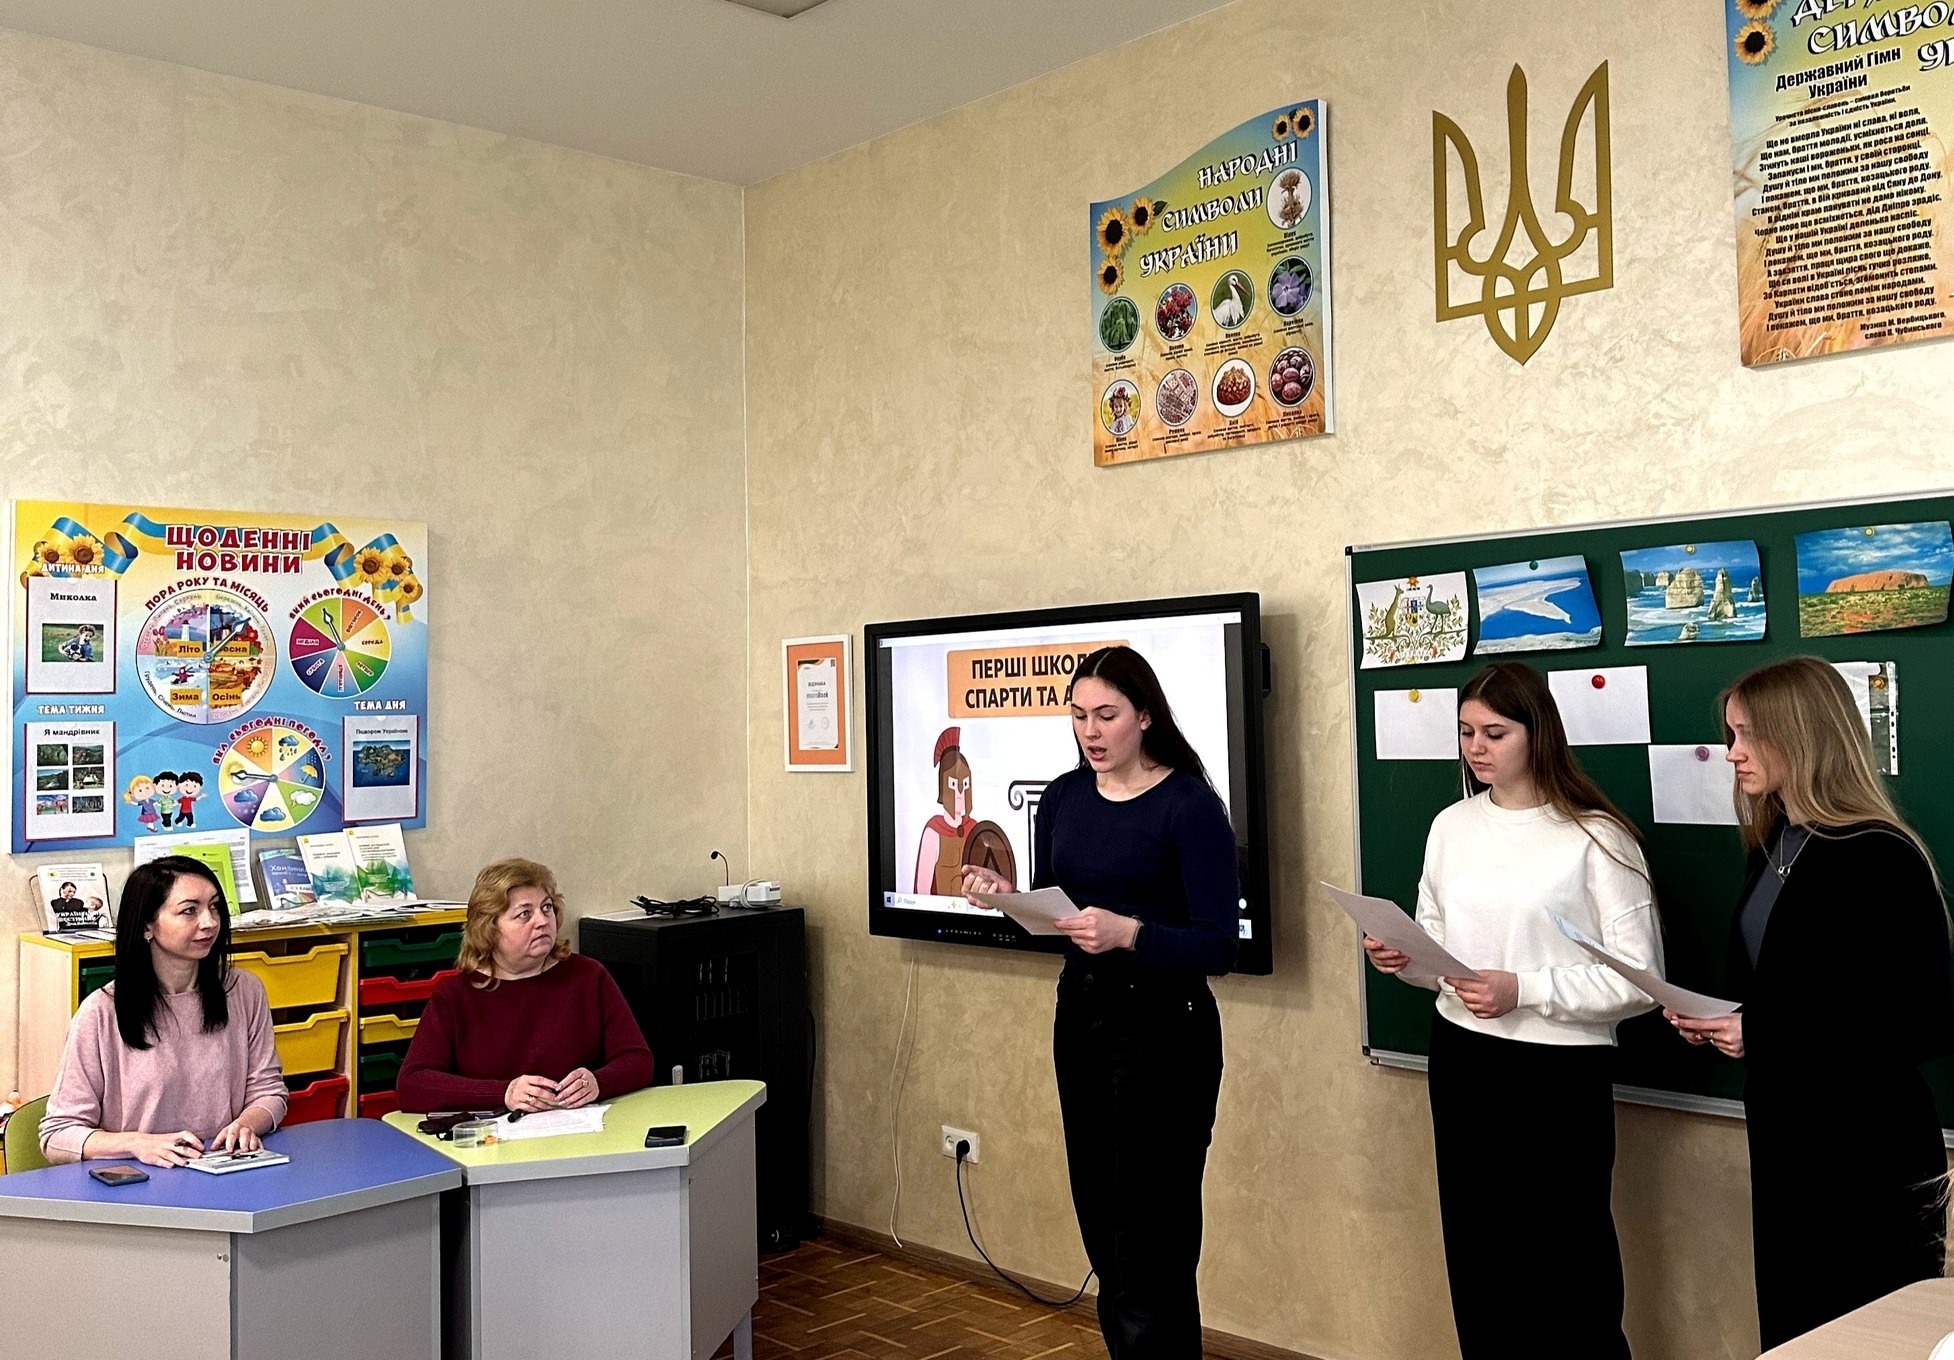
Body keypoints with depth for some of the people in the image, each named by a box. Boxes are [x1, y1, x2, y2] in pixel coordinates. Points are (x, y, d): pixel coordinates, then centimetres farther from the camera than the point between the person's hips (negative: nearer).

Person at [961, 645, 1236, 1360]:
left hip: (1162, 1030, -6)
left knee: (1148, 1245, -3)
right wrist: (1009, 897, -8)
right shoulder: (1063, 797, 5)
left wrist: (1128, 933, -32)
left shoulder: (1189, 805, -14)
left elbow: (1219, 946, -18)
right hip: (1079, 1015, 7)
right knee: (1101, 1224, 15)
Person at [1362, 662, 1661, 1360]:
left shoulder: (1595, 836, -11)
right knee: (1476, 1258, 15)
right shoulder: (1450, 827, 6)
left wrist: (1524, 989, -21)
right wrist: (1403, 960, -8)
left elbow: (1639, 979, -12)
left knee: (1570, 1273, 4)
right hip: (1462, 1063, 5)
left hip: (1561, 1072, -5)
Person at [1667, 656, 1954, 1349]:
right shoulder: (1770, 850, 9)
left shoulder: (1881, 859, -18)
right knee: (1790, 1334, 17)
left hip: (1868, 1155, -8)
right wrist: (1718, 1021, -1)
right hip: (1784, 1137, 8)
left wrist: (1762, 1034, -21)